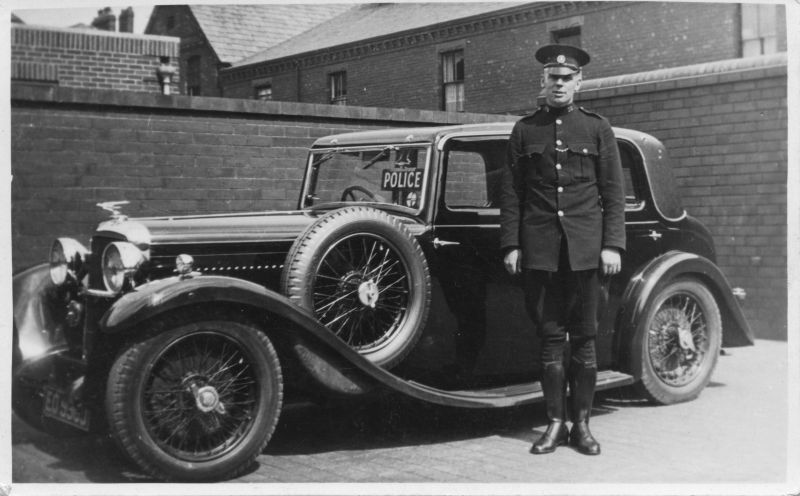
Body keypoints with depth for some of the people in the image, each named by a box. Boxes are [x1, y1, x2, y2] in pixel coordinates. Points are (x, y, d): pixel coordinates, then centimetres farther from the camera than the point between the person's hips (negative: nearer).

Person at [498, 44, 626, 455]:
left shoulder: (598, 128, 7)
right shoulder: (524, 130, 9)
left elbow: (613, 192, 5)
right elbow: (511, 193, 7)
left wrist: (613, 245, -3)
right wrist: (510, 245, 1)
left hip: (585, 247, 0)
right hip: (539, 247, 0)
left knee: (584, 337, 3)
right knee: (549, 336, 3)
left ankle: (582, 424, 12)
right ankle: (555, 424, 11)